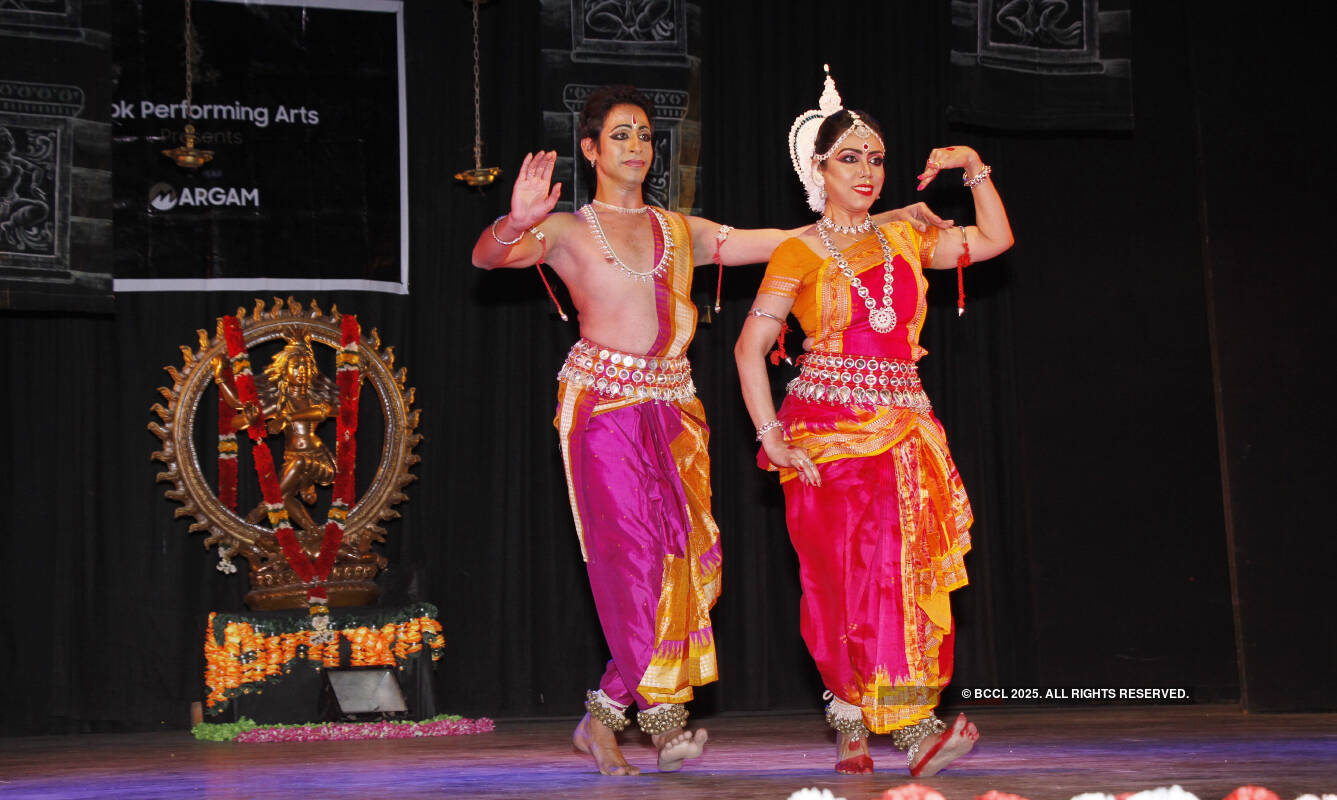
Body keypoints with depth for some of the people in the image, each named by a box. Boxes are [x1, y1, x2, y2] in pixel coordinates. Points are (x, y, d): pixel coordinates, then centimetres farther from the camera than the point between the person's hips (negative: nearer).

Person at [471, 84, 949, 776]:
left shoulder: (680, 231, 19)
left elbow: (787, 242, 20)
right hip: (602, 402, -4)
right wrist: (518, 221, -33)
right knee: (634, 551, -12)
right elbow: (487, 255, -10)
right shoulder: (568, 231, 7)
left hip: (671, 405, 4)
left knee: (682, 552, -5)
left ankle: (606, 715, 4)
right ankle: (665, 717, -6)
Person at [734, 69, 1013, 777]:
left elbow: (995, 239, 20)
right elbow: (750, 347, -2)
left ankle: (912, 725, -8)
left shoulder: (903, 239, 16)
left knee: (908, 566, -7)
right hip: (829, 427, -3)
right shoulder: (799, 253, 3)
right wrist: (770, 435, -10)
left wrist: (974, 168, 10)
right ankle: (851, 723, -9)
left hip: (903, 425, 4)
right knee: (845, 568, -12)